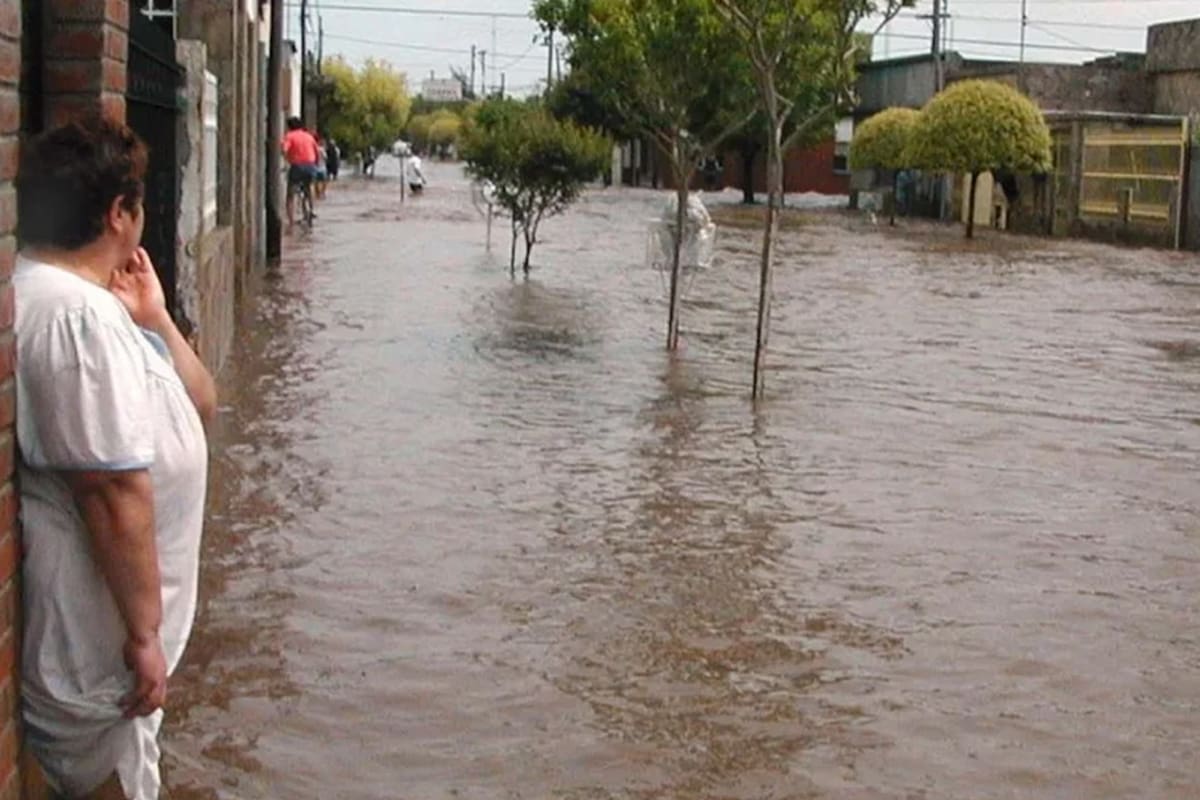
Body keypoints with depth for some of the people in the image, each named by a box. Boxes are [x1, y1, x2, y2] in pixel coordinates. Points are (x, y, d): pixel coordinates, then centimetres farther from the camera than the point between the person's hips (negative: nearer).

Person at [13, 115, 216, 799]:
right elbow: (113, 491, -26)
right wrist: (143, 633, -22)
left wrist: (154, 319, 0)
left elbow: (199, 406, 13)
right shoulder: (81, 318, -24)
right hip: (96, 635, -10)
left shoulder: (88, 302, 9)